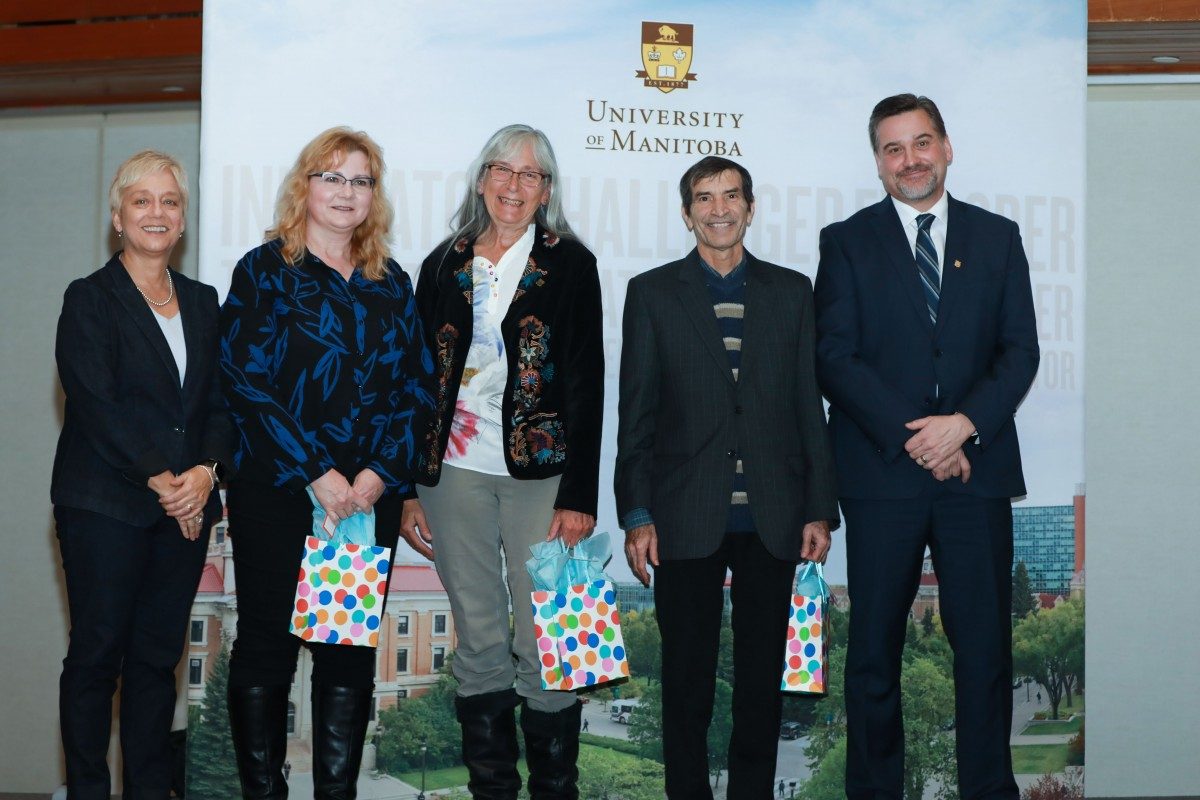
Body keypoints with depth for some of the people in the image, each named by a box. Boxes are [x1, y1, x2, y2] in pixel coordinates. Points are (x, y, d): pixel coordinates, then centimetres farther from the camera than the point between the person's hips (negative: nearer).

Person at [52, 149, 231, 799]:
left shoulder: (202, 302, 14)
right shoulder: (90, 300, -1)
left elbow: (222, 400, 9)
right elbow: (95, 404, -10)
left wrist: (206, 469, -9)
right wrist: (157, 479, -16)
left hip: (187, 505, 4)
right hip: (104, 506, -4)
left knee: (158, 654, 8)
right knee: (96, 654, 1)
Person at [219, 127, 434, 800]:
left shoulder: (391, 283, 13)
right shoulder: (264, 271, 1)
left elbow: (418, 385, 7)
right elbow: (245, 380, -8)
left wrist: (379, 472, -7)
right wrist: (316, 473, -14)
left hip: (371, 494, 3)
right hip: (276, 492, -3)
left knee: (352, 654, 5)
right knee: (267, 646, 2)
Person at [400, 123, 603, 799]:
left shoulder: (569, 262, 2)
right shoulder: (445, 265, 10)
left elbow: (586, 383, -2)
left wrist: (579, 496, -9)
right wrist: (409, 488, 7)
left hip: (538, 470, -2)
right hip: (454, 470, 3)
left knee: (544, 647, -2)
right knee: (479, 646, 9)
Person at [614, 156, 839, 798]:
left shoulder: (790, 291, 10)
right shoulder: (652, 293, 5)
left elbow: (809, 404, 9)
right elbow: (635, 412, 2)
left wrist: (820, 508, 4)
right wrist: (636, 515, -5)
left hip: (772, 520, 2)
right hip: (687, 520, -1)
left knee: (763, 675, 9)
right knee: (687, 678, 6)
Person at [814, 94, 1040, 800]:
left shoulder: (998, 237, 11)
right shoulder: (847, 241, 5)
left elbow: (1020, 349, 5)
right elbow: (835, 356, -3)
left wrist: (965, 423, -11)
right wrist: (911, 438, -11)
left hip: (978, 468, 2)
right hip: (882, 473, -1)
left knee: (986, 644, 4)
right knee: (874, 645, 4)